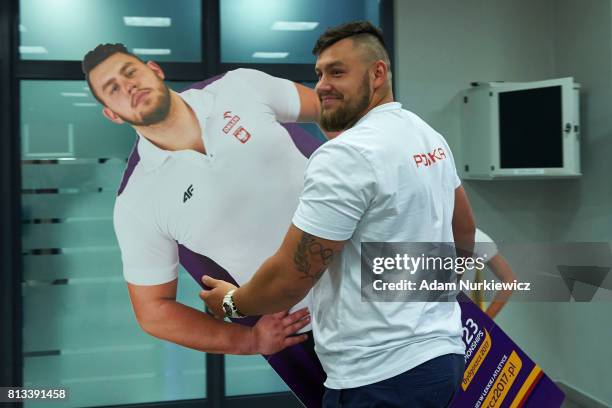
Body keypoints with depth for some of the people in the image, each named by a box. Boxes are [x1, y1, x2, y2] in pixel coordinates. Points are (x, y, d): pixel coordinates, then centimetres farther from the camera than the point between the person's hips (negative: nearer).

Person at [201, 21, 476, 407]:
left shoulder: (346, 155, -19)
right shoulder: (430, 137, 9)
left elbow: (290, 279, -17)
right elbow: (465, 232, 22)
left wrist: (233, 301, 1)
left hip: (381, 376, -9)